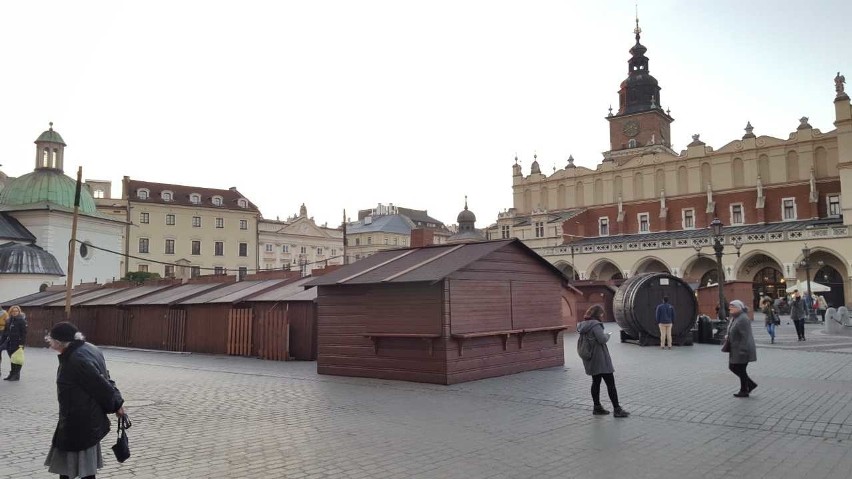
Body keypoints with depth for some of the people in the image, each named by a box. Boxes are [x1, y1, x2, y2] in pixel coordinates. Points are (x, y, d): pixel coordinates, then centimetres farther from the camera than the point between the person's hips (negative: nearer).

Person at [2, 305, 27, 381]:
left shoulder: (21, 321, -8)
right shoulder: (8, 321, 11)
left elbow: (24, 333, -12)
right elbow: (5, 332, 16)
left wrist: (22, 343, -17)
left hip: (17, 343, -6)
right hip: (10, 343, 6)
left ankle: (16, 375, 6)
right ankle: (12, 374, 20)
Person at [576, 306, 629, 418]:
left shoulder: (583, 325, 9)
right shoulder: (595, 325, -18)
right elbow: (602, 339, -23)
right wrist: (608, 335, -3)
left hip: (590, 360, 9)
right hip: (600, 359, -9)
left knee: (596, 382, 16)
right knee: (610, 383, -2)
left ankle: (597, 407, 22)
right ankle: (617, 409, 1)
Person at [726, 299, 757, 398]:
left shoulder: (743, 319, -21)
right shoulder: (735, 318, 10)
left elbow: (745, 337, -24)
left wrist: (742, 351, -25)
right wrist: (728, 337, 9)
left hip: (742, 350, -10)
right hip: (735, 349, 10)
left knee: (741, 370, 2)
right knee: (732, 367, 14)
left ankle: (744, 391, 18)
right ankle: (751, 384, 25)